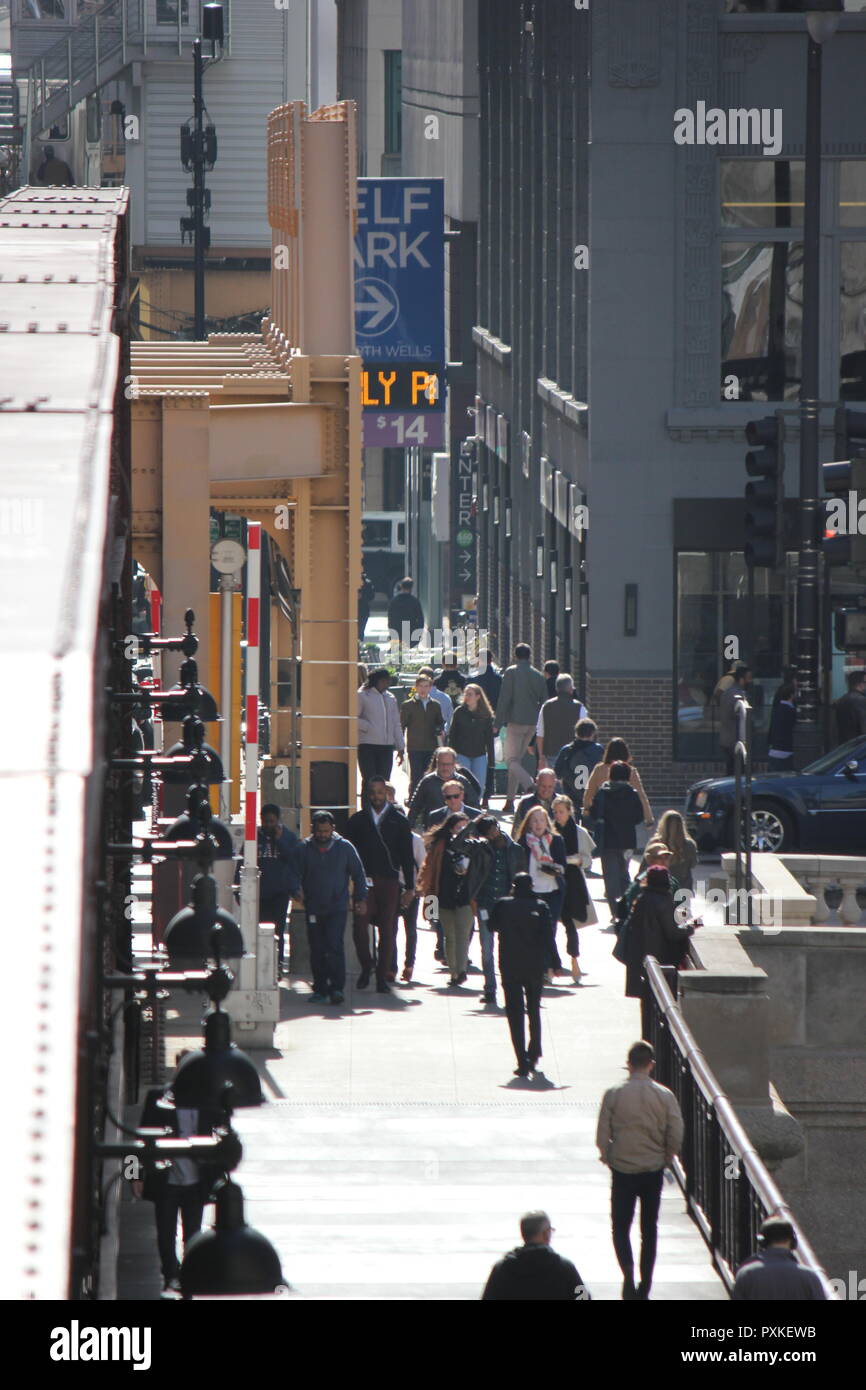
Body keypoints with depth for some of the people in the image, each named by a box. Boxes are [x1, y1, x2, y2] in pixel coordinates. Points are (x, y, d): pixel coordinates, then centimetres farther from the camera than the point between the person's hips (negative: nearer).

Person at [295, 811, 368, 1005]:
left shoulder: (345, 847, 2)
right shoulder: (305, 848, 4)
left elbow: (358, 874, 10)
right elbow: (297, 874, 9)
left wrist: (361, 899, 6)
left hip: (337, 908, -2)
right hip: (314, 908, 2)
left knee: (334, 947, -13)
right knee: (317, 950, 4)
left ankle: (336, 988, -14)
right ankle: (320, 989, 12)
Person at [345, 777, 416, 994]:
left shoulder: (398, 821, 8)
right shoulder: (357, 820, 9)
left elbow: (407, 856, 9)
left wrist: (410, 887, 4)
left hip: (389, 882, 0)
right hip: (365, 882, 0)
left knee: (387, 930, 0)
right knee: (360, 926, -9)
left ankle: (383, 976, 7)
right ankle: (366, 966, 13)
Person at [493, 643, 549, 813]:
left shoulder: (511, 672, -6)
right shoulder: (539, 676, 11)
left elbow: (504, 699, -10)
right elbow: (544, 702, 13)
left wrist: (497, 723, -6)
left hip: (516, 722, -6)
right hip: (533, 723, 6)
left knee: (512, 760, -6)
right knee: (517, 760, 14)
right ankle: (510, 801, 14)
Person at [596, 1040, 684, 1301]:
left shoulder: (613, 1095, -10)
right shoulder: (665, 1096, -8)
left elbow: (602, 1136, -6)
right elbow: (676, 1136, -5)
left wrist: (608, 1157, 13)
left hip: (622, 1170, -1)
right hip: (653, 1171, 1)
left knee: (621, 1226, 9)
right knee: (649, 1229, 13)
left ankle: (627, 1269, -17)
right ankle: (644, 1288, 17)